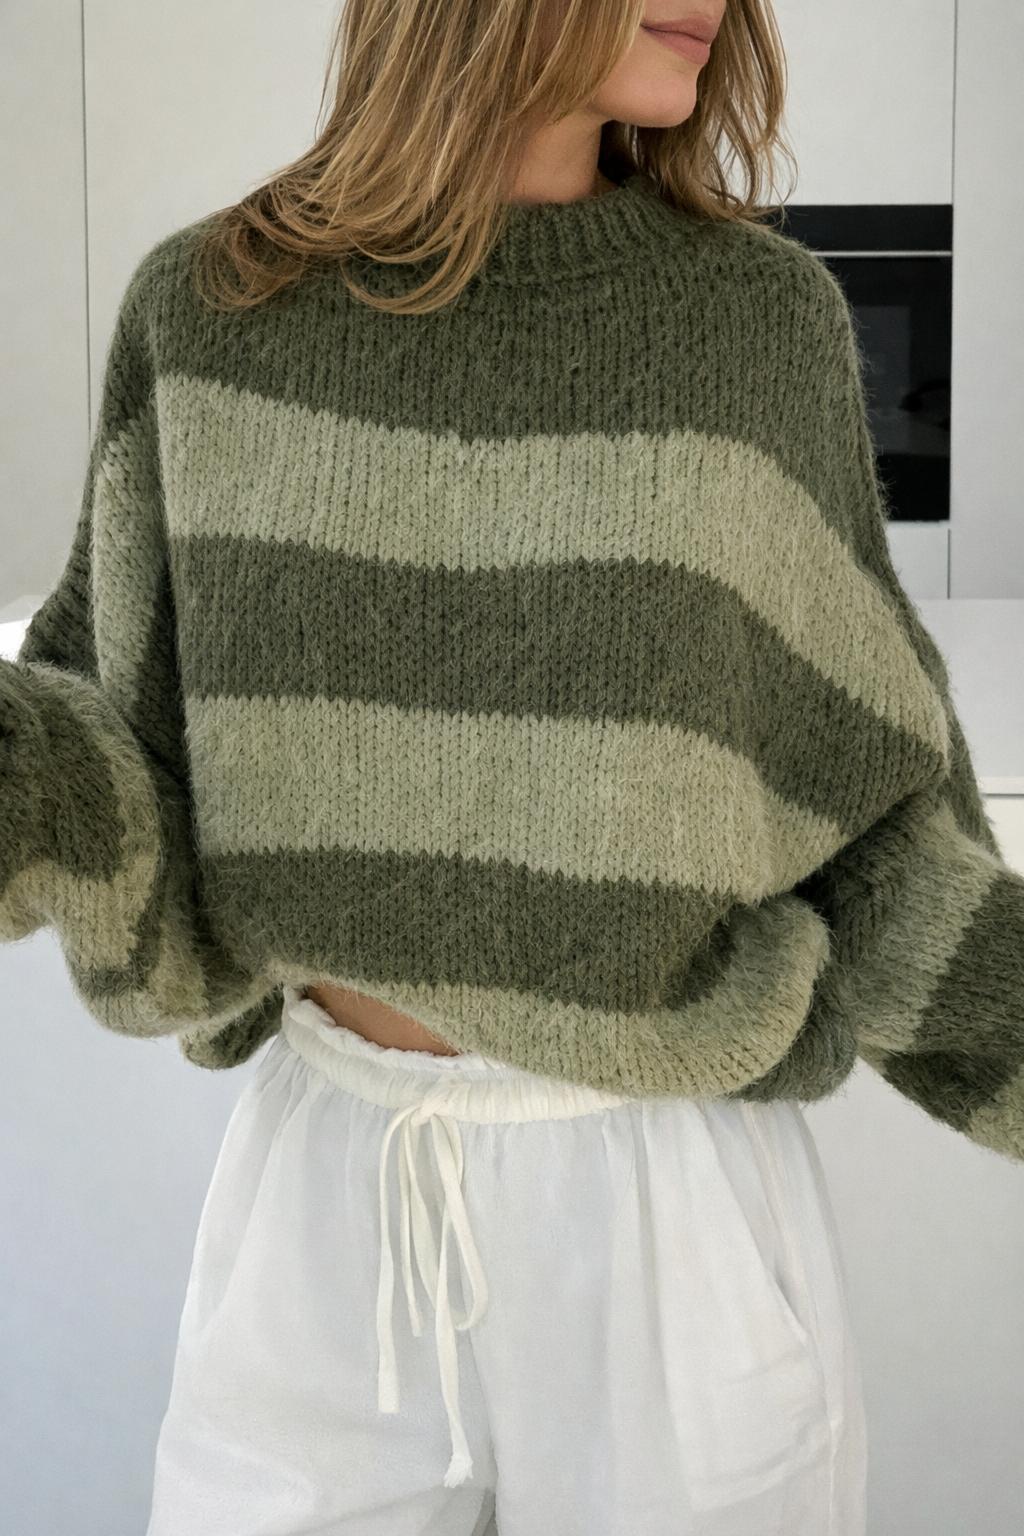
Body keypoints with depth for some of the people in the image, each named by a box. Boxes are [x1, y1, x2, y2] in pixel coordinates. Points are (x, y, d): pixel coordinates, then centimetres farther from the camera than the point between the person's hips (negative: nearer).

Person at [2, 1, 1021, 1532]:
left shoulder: (763, 319, -5)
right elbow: (139, 764, 0)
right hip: (318, 1189, 1)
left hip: (674, 1203, -1)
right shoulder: (208, 310, -3)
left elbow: (867, 794, 1)